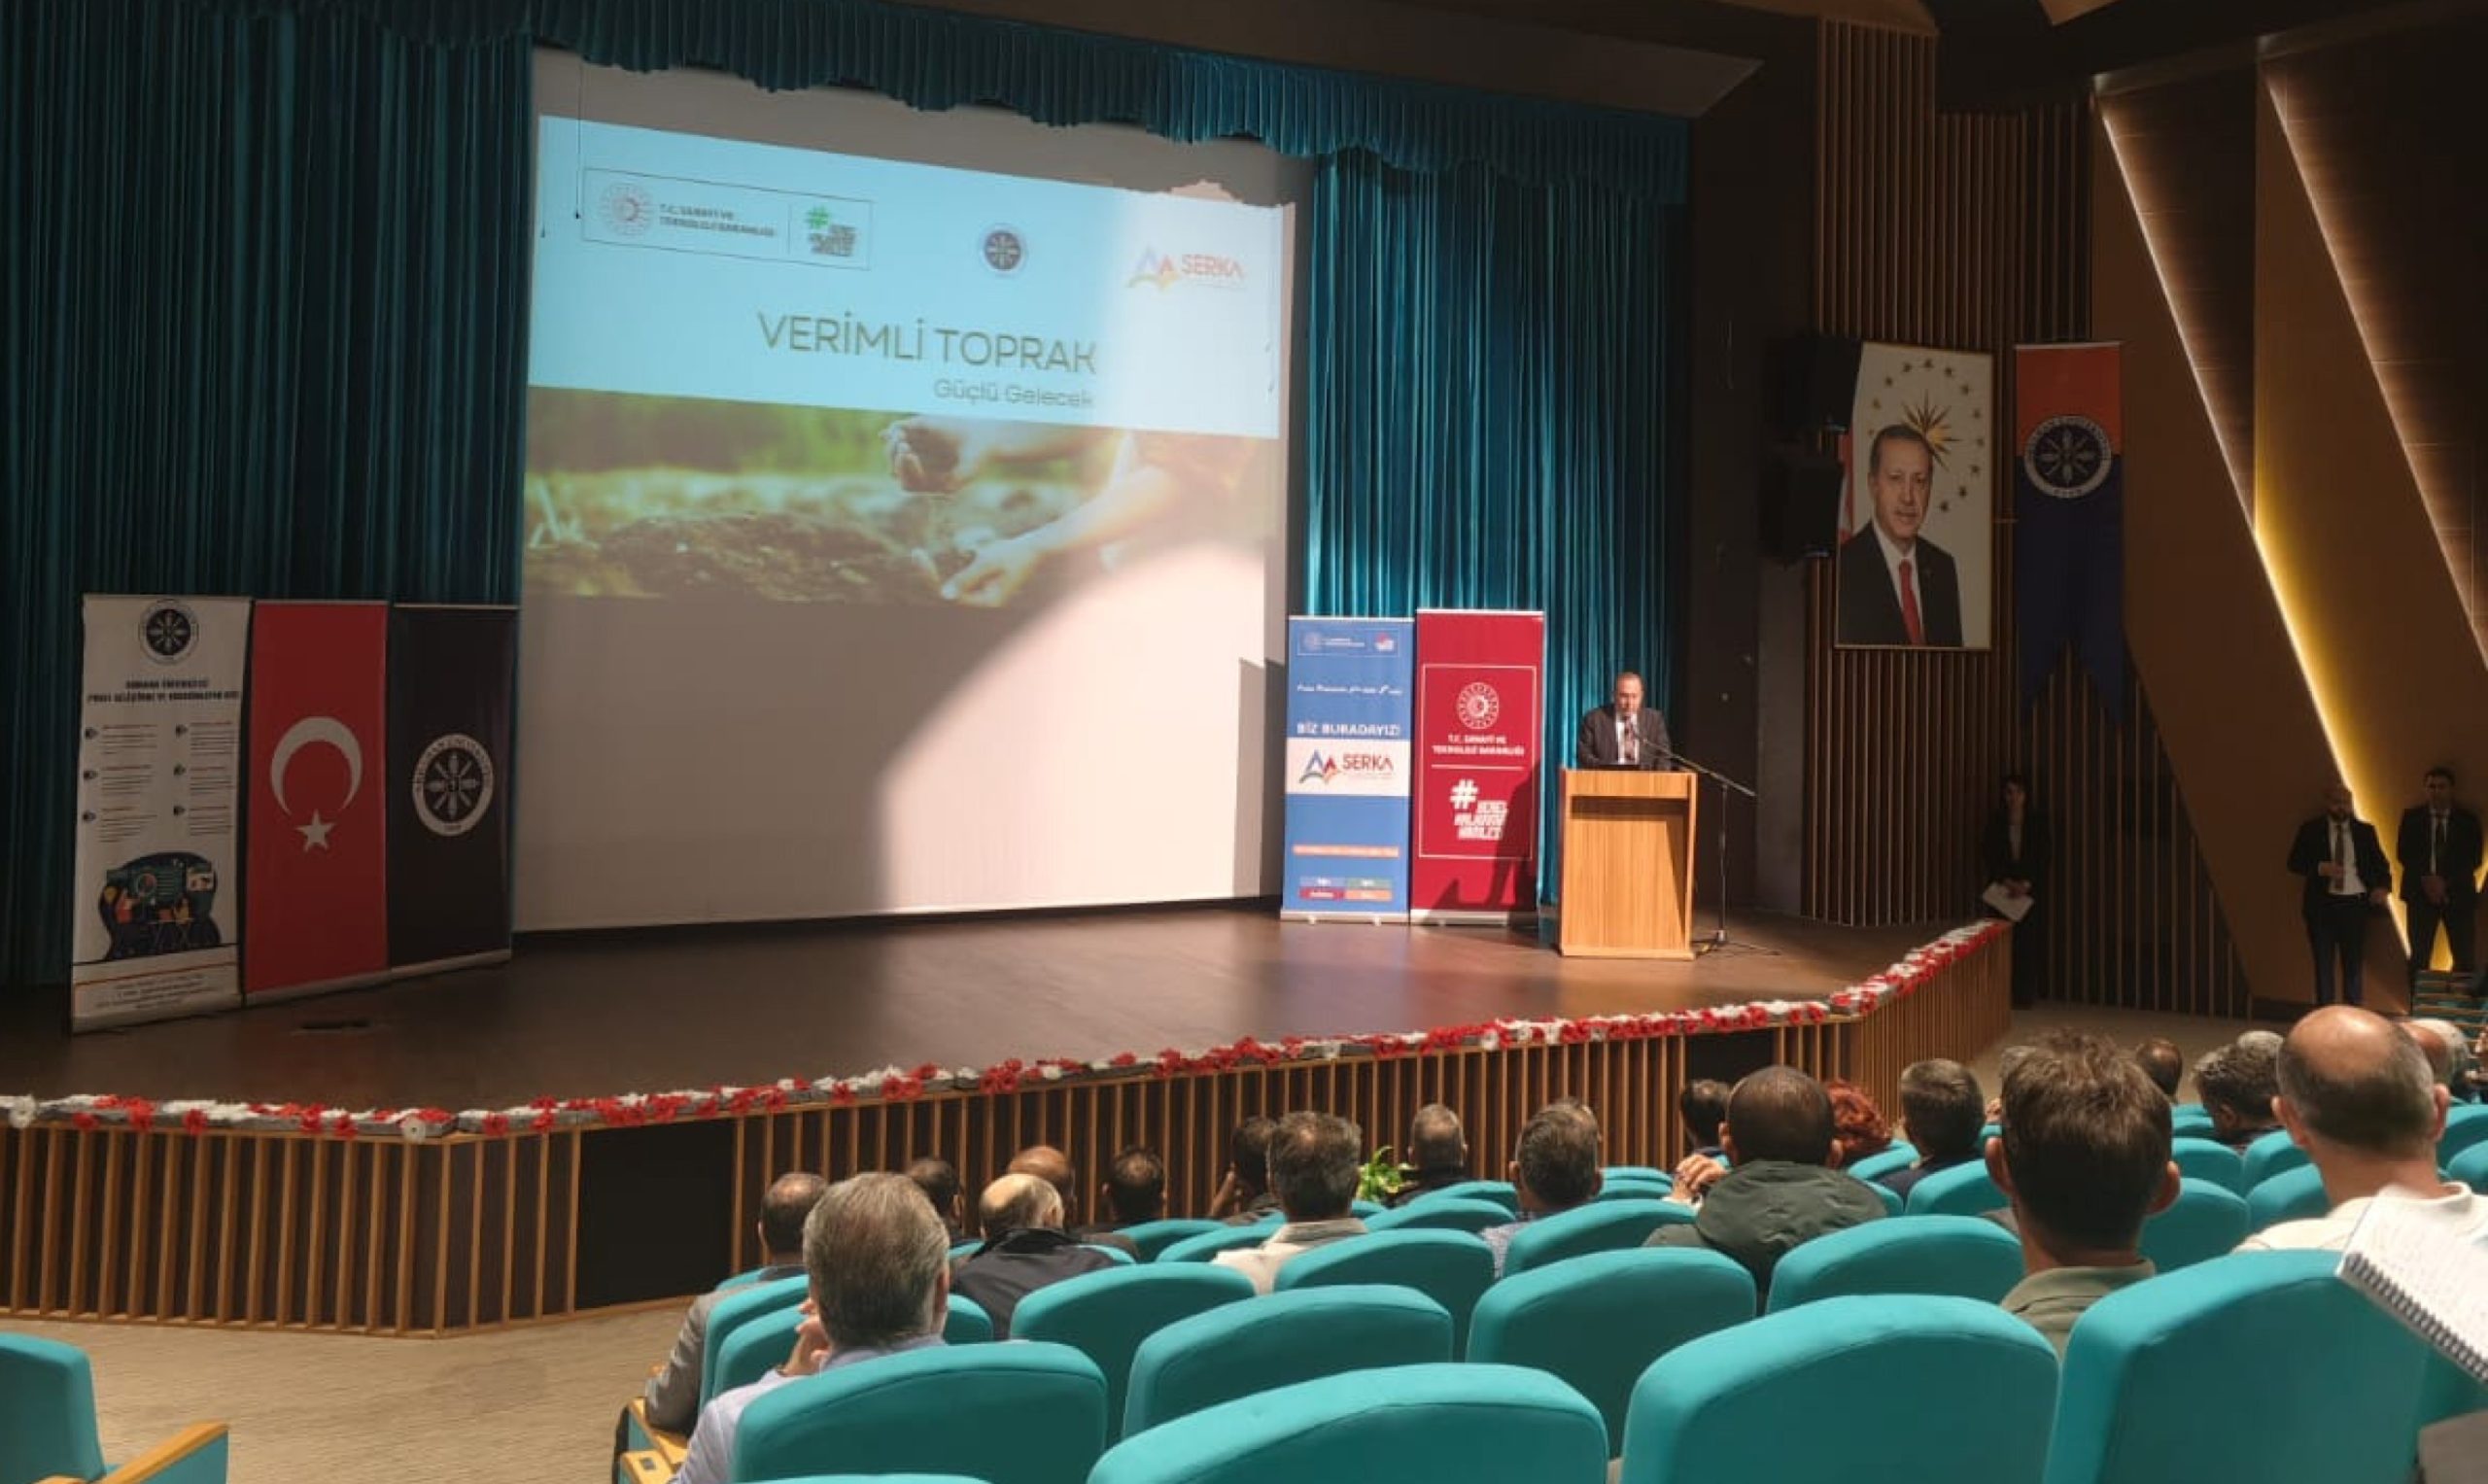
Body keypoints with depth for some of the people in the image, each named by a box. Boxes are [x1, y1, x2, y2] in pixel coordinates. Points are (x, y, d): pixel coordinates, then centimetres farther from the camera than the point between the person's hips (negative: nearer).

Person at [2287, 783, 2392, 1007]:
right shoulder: (2311, 830, 3)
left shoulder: (2365, 831, 8)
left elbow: (2380, 864, 9)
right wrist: (2321, 868, -18)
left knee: (2355, 964, 4)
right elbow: (2294, 863, 0)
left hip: (2355, 904, 1)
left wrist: (2382, 887, -10)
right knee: (2324, 964, 5)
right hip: (2322, 904, -1)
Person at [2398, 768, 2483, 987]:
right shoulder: (2412, 816, 5)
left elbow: (2473, 859, -2)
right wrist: (2425, 879, -13)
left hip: (2457, 894, 0)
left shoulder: (2468, 819, 4)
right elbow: (2402, 854, 1)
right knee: (2419, 956, -1)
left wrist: (2446, 882, -13)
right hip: (2421, 893, 0)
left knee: (2464, 958, -3)